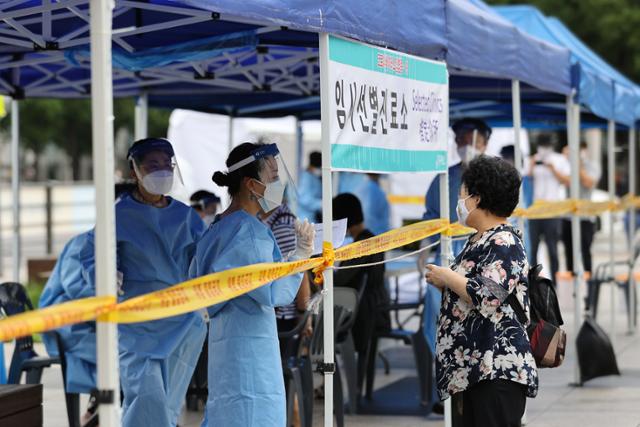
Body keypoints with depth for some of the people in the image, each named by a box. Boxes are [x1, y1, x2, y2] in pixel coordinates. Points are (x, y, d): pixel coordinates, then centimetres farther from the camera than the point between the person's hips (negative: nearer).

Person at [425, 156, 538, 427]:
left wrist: (447, 277, -11)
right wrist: (442, 283, 11)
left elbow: (486, 296, -24)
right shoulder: (477, 241, 19)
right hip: (474, 367, 10)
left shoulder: (504, 242, -11)